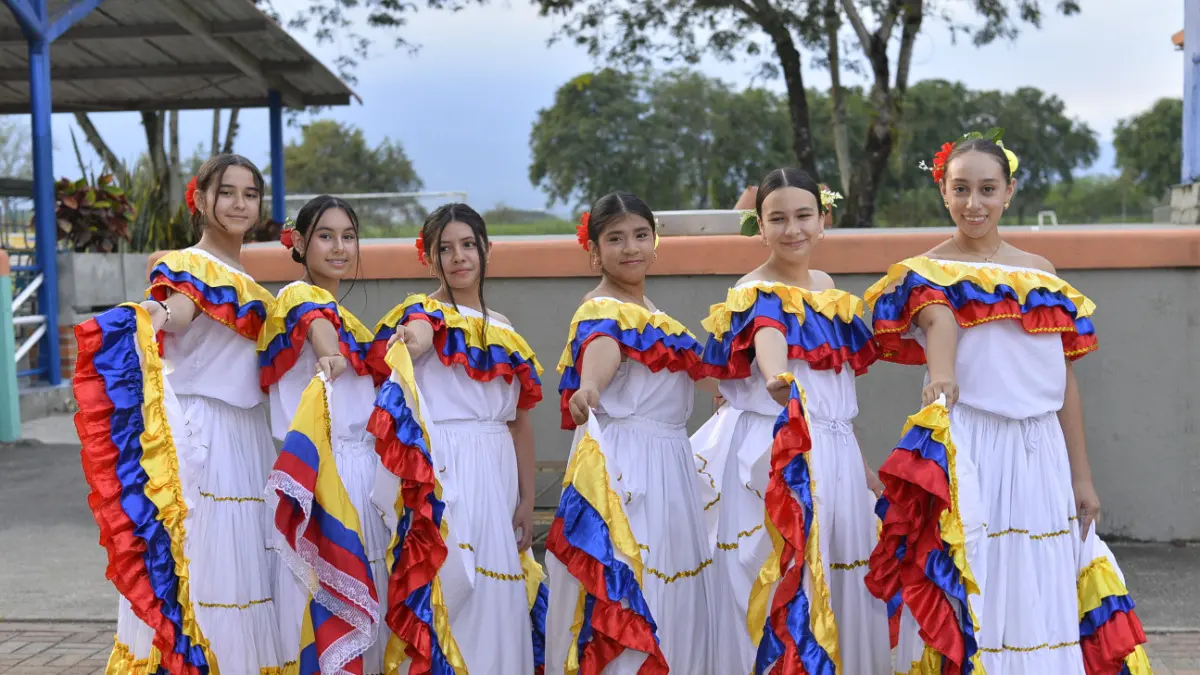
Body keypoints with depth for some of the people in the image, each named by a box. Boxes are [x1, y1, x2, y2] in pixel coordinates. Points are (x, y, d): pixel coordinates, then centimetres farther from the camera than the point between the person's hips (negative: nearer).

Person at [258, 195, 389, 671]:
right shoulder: (299, 294, -7)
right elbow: (316, 322, -32)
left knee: (361, 600, 11)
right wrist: (328, 356, -54)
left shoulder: (350, 319, 18)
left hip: (361, 468, 8)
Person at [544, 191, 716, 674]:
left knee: (668, 585, 13)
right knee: (627, 586, -8)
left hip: (669, 464, 9)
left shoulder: (650, 311, 16)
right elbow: (603, 348, -35)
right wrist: (587, 390, -55)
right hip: (622, 463, -9)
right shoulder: (601, 310, -11)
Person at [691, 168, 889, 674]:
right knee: (774, 582, -5)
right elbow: (768, 342, -36)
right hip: (773, 452, -7)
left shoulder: (827, 288, 11)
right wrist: (780, 381, -58)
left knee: (835, 582, 13)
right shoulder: (756, 295, -11)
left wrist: (861, 464, 21)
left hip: (835, 456, 7)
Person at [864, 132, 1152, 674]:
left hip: (1039, 454, 4)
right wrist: (941, 377, -43)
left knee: (1037, 599, 7)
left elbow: (1065, 382, 11)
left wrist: (1081, 477, 10)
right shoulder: (927, 273, 2)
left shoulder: (1042, 276, 12)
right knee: (967, 591, -3)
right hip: (966, 448, -3)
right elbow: (938, 323, -22)